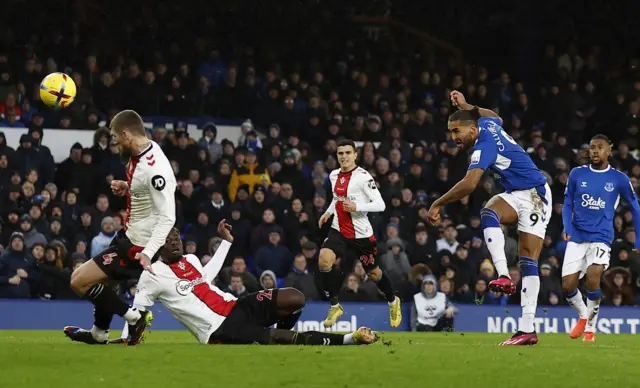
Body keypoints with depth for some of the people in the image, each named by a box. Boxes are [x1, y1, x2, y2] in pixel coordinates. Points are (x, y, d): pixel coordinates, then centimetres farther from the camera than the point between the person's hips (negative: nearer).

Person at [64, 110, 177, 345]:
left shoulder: (154, 168, -29)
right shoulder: (140, 154, 0)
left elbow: (167, 217, -30)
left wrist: (148, 253, -38)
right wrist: (126, 189, 2)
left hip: (138, 244, -10)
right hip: (129, 233, 10)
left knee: (79, 281, -8)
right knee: (103, 278, 29)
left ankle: (134, 317, 0)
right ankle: (99, 333, 49)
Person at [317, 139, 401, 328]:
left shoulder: (363, 177, -14)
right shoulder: (334, 176, 7)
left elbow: (380, 204, -18)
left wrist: (356, 207, -29)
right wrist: (328, 212, 12)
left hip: (361, 233, -4)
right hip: (338, 230, 4)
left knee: (373, 273, 11)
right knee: (324, 260, -22)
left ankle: (393, 302, 42)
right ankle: (335, 306, -9)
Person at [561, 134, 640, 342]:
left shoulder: (619, 179, 1)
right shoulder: (577, 174, 5)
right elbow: (567, 204, 12)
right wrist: (567, 228, -6)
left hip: (601, 237, -2)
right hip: (577, 237, 2)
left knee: (592, 276, -25)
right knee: (568, 286, -7)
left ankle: (590, 328, -5)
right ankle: (583, 315, 26)